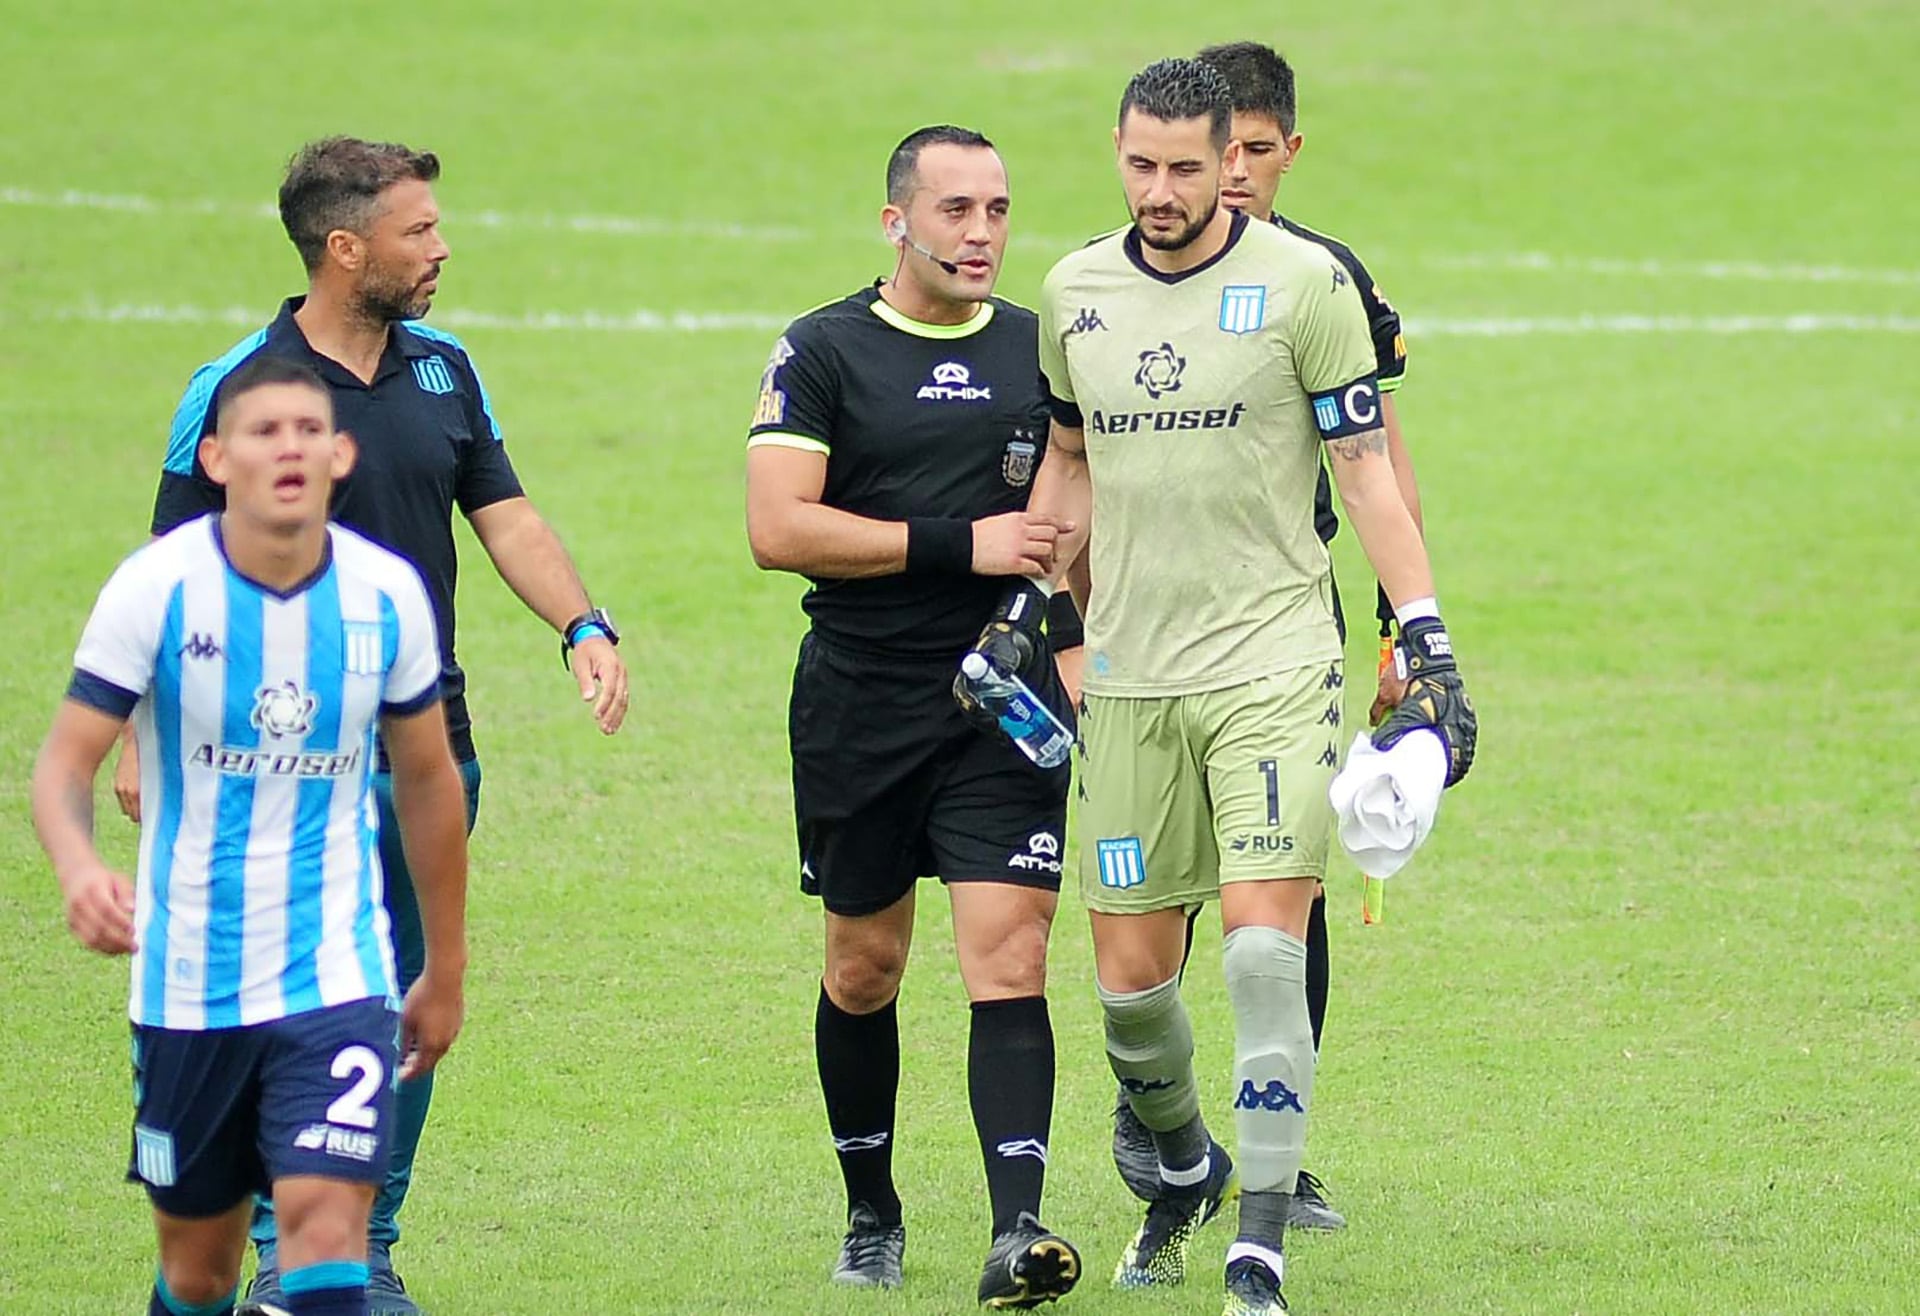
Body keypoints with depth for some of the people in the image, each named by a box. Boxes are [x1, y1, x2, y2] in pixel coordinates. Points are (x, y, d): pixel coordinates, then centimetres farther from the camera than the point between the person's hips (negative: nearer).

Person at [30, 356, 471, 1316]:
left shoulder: (388, 596, -3)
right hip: (186, 981, 0)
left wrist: (445, 970, 17)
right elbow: (65, 761, -11)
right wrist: (78, 868, -34)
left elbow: (427, 781, 11)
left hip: (338, 978, 0)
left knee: (326, 1221, -18)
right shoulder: (157, 588, -10)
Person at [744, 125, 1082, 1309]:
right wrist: (961, 546, -15)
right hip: (860, 708, -1)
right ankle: (872, 1214, 28)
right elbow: (779, 528, -13)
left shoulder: (1041, 349, 9)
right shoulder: (824, 353, -2)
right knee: (866, 965, 10)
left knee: (1008, 955, -12)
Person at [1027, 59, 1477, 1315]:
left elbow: (1366, 465, -2)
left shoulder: (1303, 281, -5)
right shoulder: (1074, 293, 8)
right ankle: (1187, 1171, 32)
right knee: (1130, 974, 3)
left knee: (1265, 943, -15)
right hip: (1129, 679, 4)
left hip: (1273, 662, -4)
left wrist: (1426, 636, -7)